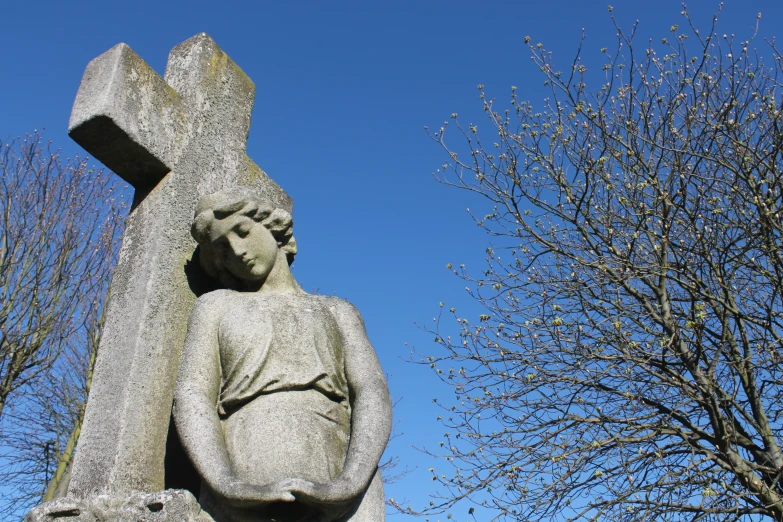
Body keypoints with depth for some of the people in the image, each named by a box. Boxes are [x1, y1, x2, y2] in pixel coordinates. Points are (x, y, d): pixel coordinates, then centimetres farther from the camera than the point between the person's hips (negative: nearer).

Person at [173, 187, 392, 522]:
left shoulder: (337, 312, 24)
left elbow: (373, 395, 7)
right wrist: (231, 488, -13)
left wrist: (347, 485, -14)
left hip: (337, 494, 1)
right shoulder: (216, 306, 23)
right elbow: (191, 399, 7)